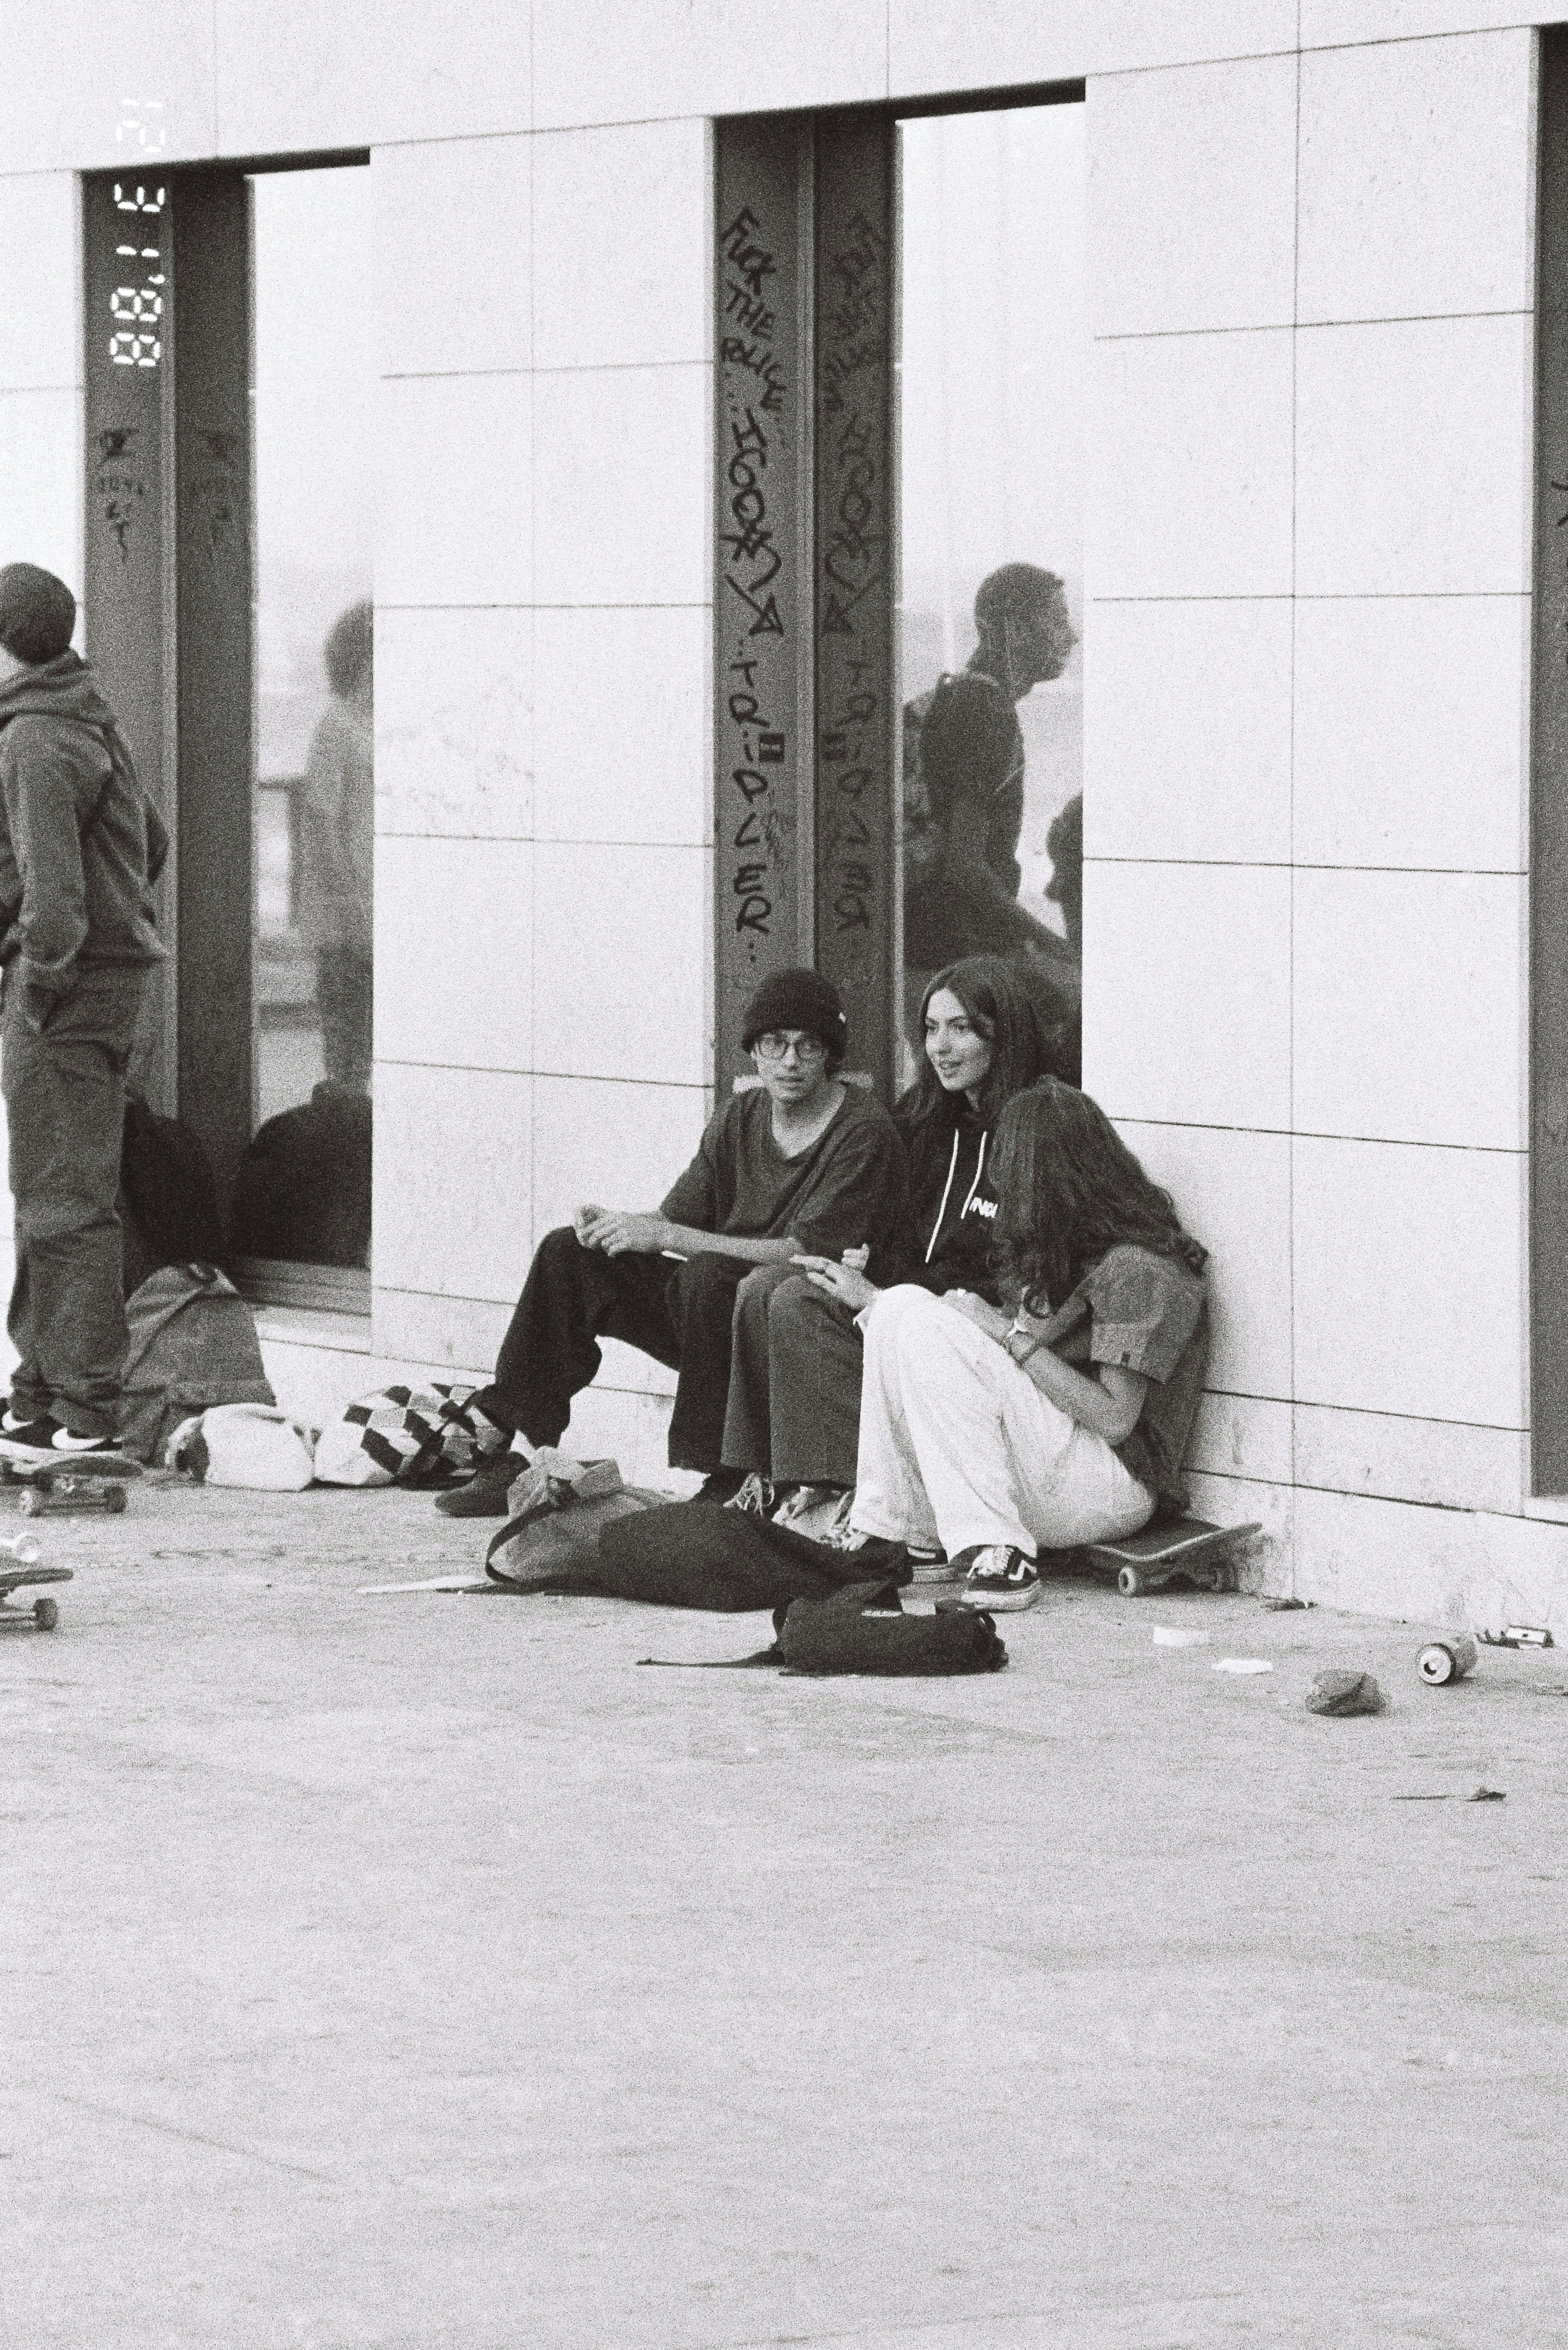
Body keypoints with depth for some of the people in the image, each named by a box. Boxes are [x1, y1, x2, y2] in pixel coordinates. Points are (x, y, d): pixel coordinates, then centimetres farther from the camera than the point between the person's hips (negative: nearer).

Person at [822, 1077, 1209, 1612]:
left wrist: (1012, 1337, -16)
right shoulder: (1062, 1251, 15)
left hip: (1117, 1485, -9)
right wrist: (868, 1297, 22)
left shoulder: (1139, 1271, -14)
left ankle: (996, 1554, -25)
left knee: (925, 1328, -21)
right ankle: (887, 1534, -7)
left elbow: (1115, 1419, -19)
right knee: (899, 1308, -2)